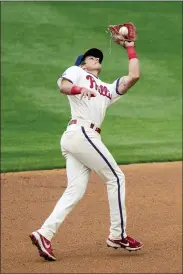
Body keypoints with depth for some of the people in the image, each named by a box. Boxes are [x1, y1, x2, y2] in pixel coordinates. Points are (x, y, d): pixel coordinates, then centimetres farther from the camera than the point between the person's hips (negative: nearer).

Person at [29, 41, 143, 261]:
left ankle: (45, 233, -12)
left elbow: (134, 76, 22)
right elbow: (63, 85, -10)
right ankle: (117, 235, -1)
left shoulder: (107, 90, 30)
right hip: (81, 133, -8)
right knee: (115, 177, -5)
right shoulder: (76, 72, 13)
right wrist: (80, 89, -31)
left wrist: (130, 48, 30)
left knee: (75, 190, -3)